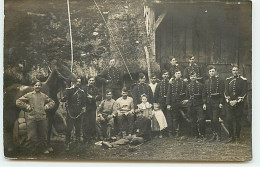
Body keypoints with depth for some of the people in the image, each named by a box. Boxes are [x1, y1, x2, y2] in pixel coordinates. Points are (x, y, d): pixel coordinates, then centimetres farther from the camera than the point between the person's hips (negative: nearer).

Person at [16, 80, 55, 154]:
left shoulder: (44, 96, 10)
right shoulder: (29, 95, 2)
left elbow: (52, 102, 23)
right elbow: (18, 102, 2)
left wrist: (46, 106, 7)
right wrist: (27, 107, -4)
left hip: (42, 118, 3)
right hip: (31, 118, -2)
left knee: (43, 134, 11)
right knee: (31, 135, -2)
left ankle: (44, 149, 25)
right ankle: (32, 149, 12)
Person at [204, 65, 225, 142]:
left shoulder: (220, 81, -1)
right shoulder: (207, 81, 14)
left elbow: (222, 93, -6)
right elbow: (205, 93, 14)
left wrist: (221, 103, -13)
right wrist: (204, 103, 7)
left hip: (216, 103, -5)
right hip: (209, 103, 5)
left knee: (215, 120, -9)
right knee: (212, 120, 8)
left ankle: (218, 135, 2)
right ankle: (214, 135, 16)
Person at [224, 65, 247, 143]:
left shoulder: (243, 80, 0)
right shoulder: (228, 80, 10)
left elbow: (244, 93, -5)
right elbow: (226, 92, 7)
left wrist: (236, 101, -13)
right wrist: (229, 101, -7)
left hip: (239, 103, -2)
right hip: (230, 103, 2)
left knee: (238, 121, 2)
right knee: (229, 120, -3)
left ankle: (237, 137, 13)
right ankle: (231, 137, 6)